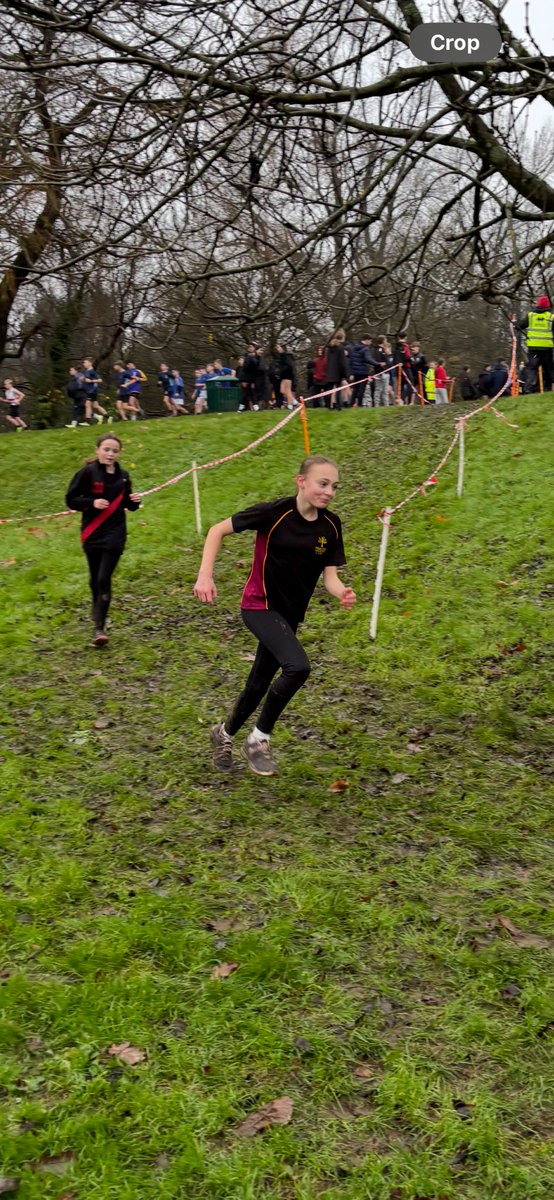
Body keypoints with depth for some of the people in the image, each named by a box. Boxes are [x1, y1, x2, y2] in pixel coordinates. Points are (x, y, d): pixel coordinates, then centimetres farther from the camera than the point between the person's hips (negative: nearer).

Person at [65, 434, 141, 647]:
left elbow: (127, 505, 15)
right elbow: (71, 499, -7)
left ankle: (99, 627, -7)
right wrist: (92, 502, -21)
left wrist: (135, 501, -7)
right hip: (92, 534, -1)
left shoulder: (122, 476, 4)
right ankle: (98, 617, 36)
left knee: (104, 579, -10)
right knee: (95, 579, 12)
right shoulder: (87, 473, -8)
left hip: (115, 534, 1)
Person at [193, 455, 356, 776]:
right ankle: (259, 739, -8)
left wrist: (342, 593, -26)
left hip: (290, 614, 7)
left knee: (260, 684, 17)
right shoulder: (275, 512, -18)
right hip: (260, 605, -6)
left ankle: (225, 733, 44)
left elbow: (329, 575, -3)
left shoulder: (331, 526, -3)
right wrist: (205, 576, -19)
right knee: (298, 666, -27)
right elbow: (218, 530, -10)